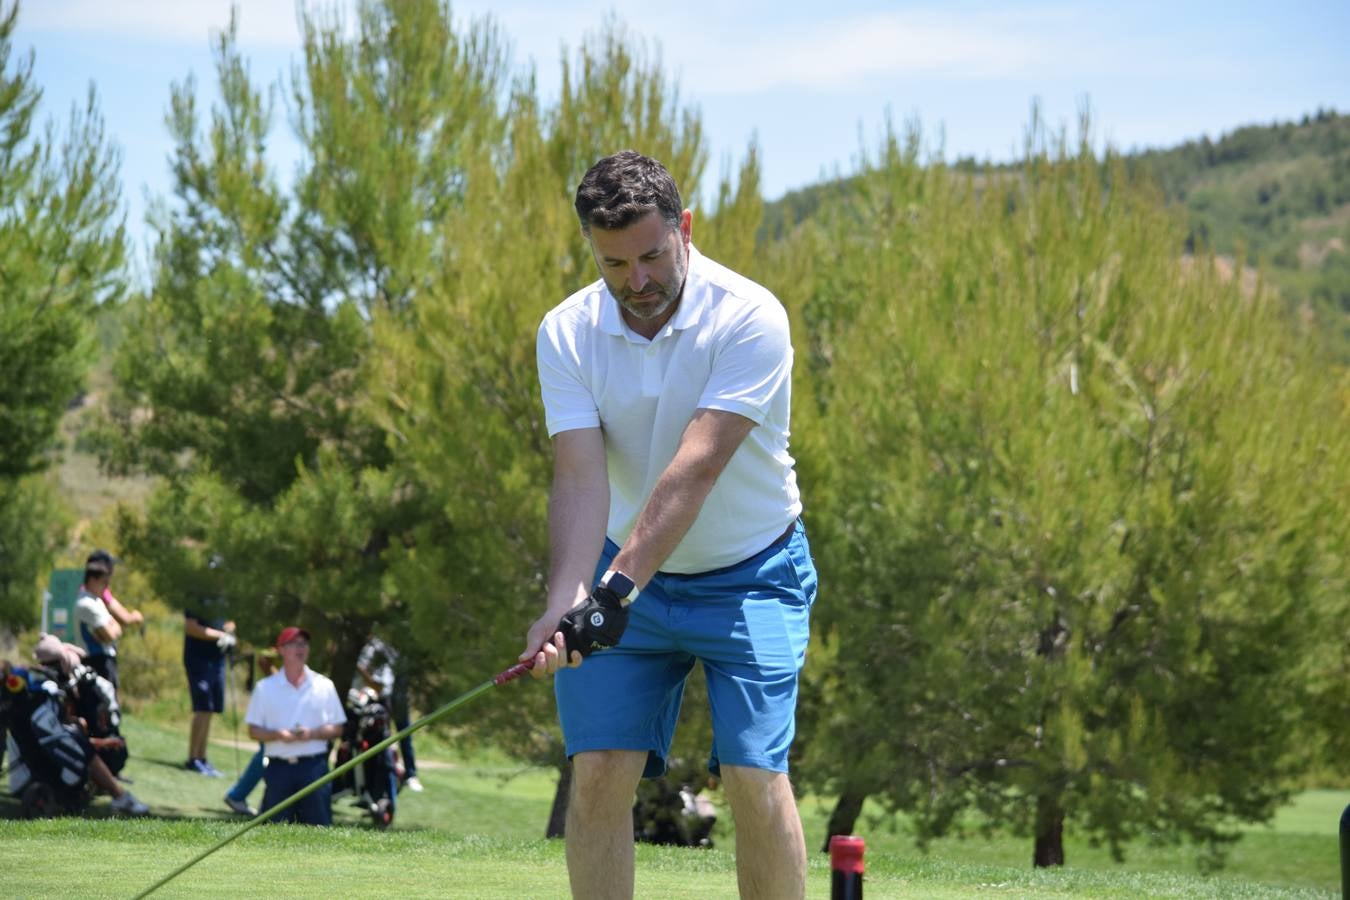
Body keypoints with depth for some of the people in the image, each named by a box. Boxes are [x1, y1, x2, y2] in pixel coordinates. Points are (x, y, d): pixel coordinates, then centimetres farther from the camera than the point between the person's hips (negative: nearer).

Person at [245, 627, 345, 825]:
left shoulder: (324, 686, 9)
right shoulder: (265, 688, 8)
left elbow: (337, 729, 9)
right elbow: (253, 731, 6)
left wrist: (312, 733, -10)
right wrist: (278, 735, -13)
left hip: (314, 766, 0)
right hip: (279, 767, 0)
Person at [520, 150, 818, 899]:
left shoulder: (749, 318, -22)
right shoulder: (566, 333, -10)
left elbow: (695, 470, -30)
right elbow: (579, 476, -18)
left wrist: (619, 586, -39)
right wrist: (565, 602, -34)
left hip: (750, 575, -3)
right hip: (624, 574, 3)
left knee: (754, 777, -14)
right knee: (598, 773, -6)